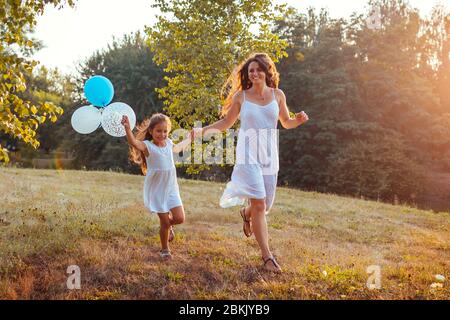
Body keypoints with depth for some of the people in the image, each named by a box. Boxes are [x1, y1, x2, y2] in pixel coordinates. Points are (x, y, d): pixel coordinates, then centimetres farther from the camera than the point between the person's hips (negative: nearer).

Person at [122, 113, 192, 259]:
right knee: (164, 222, 2)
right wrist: (127, 128, -52)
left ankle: (168, 225, 35)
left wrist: (188, 139, 40)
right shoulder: (148, 146, -14)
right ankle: (165, 249, 26)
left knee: (180, 218, -1)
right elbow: (134, 143, -35)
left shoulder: (168, 143, 4)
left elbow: (176, 149, 29)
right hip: (156, 190, -5)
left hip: (171, 188, 5)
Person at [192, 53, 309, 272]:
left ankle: (246, 213, 46)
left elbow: (286, 123, 16)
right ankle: (267, 256, -4)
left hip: (269, 154, 3)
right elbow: (226, 123, 10)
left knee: (264, 204, 7)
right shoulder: (240, 96, 2)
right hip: (248, 153, -3)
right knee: (259, 204, -12)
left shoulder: (277, 95, 7)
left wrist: (299, 120, -5)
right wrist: (203, 130, -1)